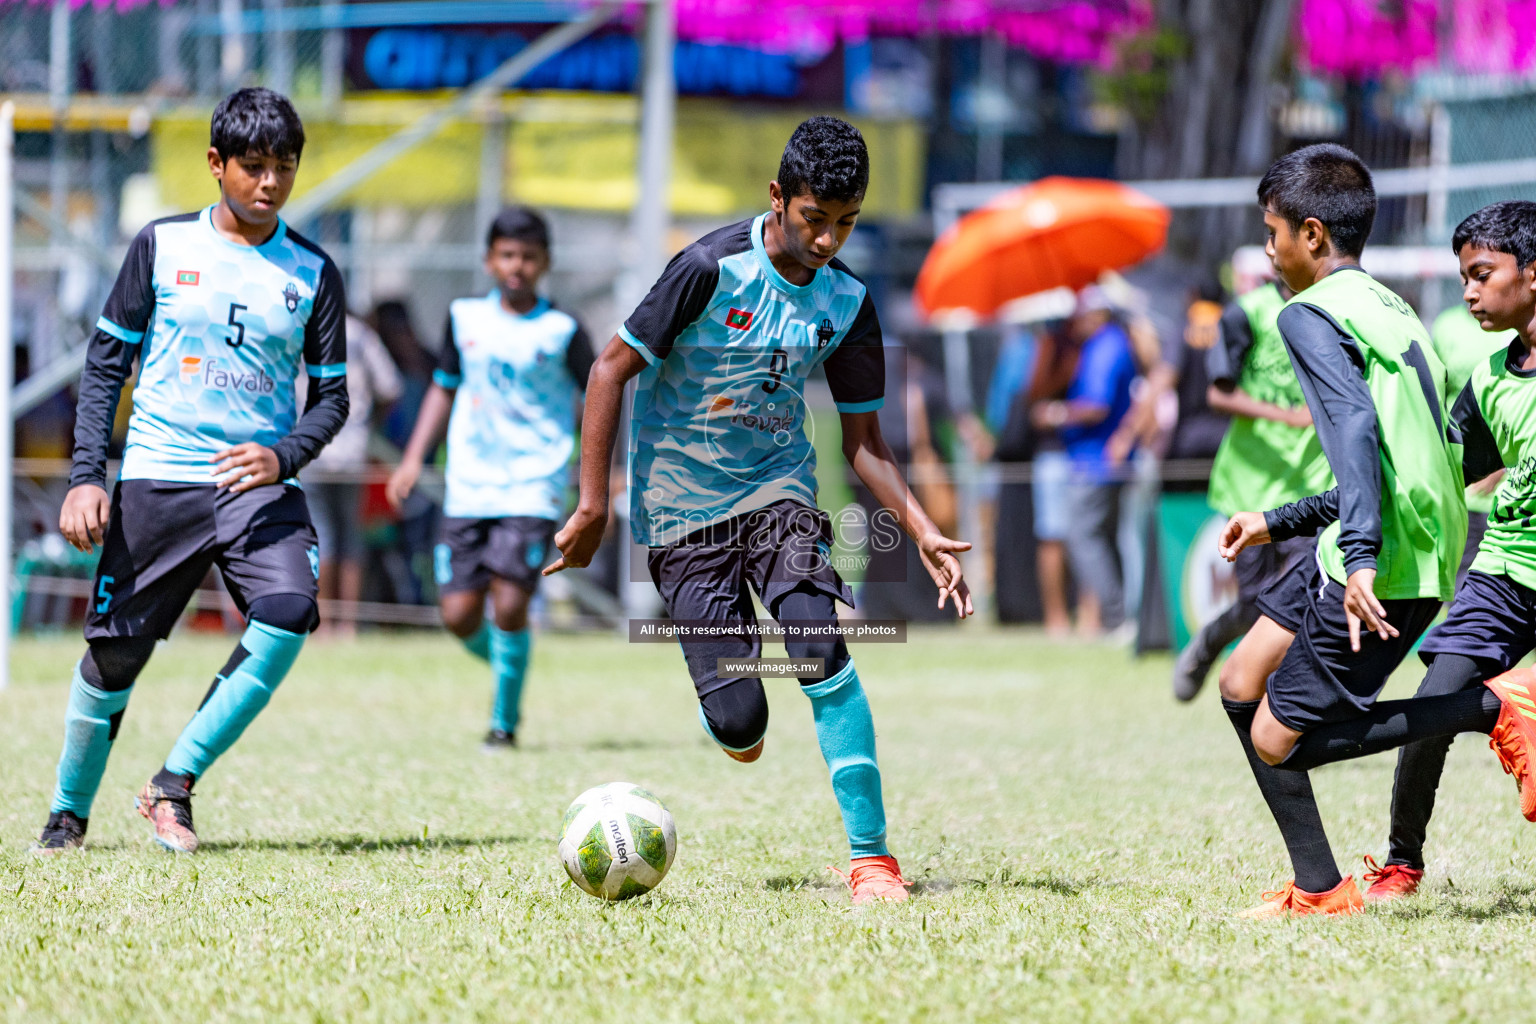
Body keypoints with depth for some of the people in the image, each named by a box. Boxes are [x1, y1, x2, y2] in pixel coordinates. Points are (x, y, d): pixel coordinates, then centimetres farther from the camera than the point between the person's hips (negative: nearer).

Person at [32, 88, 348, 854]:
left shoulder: (312, 272, 5)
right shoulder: (163, 245, 2)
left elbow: (331, 396, 8)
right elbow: (106, 362, 5)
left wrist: (284, 455, -12)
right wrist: (85, 476, -4)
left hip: (258, 483, 1)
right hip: (156, 477, -1)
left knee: (288, 617, -24)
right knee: (114, 649, 2)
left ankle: (175, 783, -10)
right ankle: (69, 811, 25)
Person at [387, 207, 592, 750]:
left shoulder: (562, 331, -2)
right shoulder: (465, 318, 8)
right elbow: (444, 387, 19)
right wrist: (413, 458, 12)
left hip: (533, 487, -3)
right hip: (468, 487, 3)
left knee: (509, 605, -16)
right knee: (460, 615, -2)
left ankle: (504, 721, 2)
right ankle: (503, 665, 31)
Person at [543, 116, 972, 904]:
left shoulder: (846, 304, -1)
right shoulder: (712, 268, -16)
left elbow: (863, 440, 7)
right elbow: (613, 368, -11)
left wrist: (923, 533, -7)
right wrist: (593, 503, -13)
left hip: (778, 487, 3)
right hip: (683, 506, -3)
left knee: (819, 640, -25)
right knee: (737, 722, -11)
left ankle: (871, 855, -20)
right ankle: (739, 721, 31)